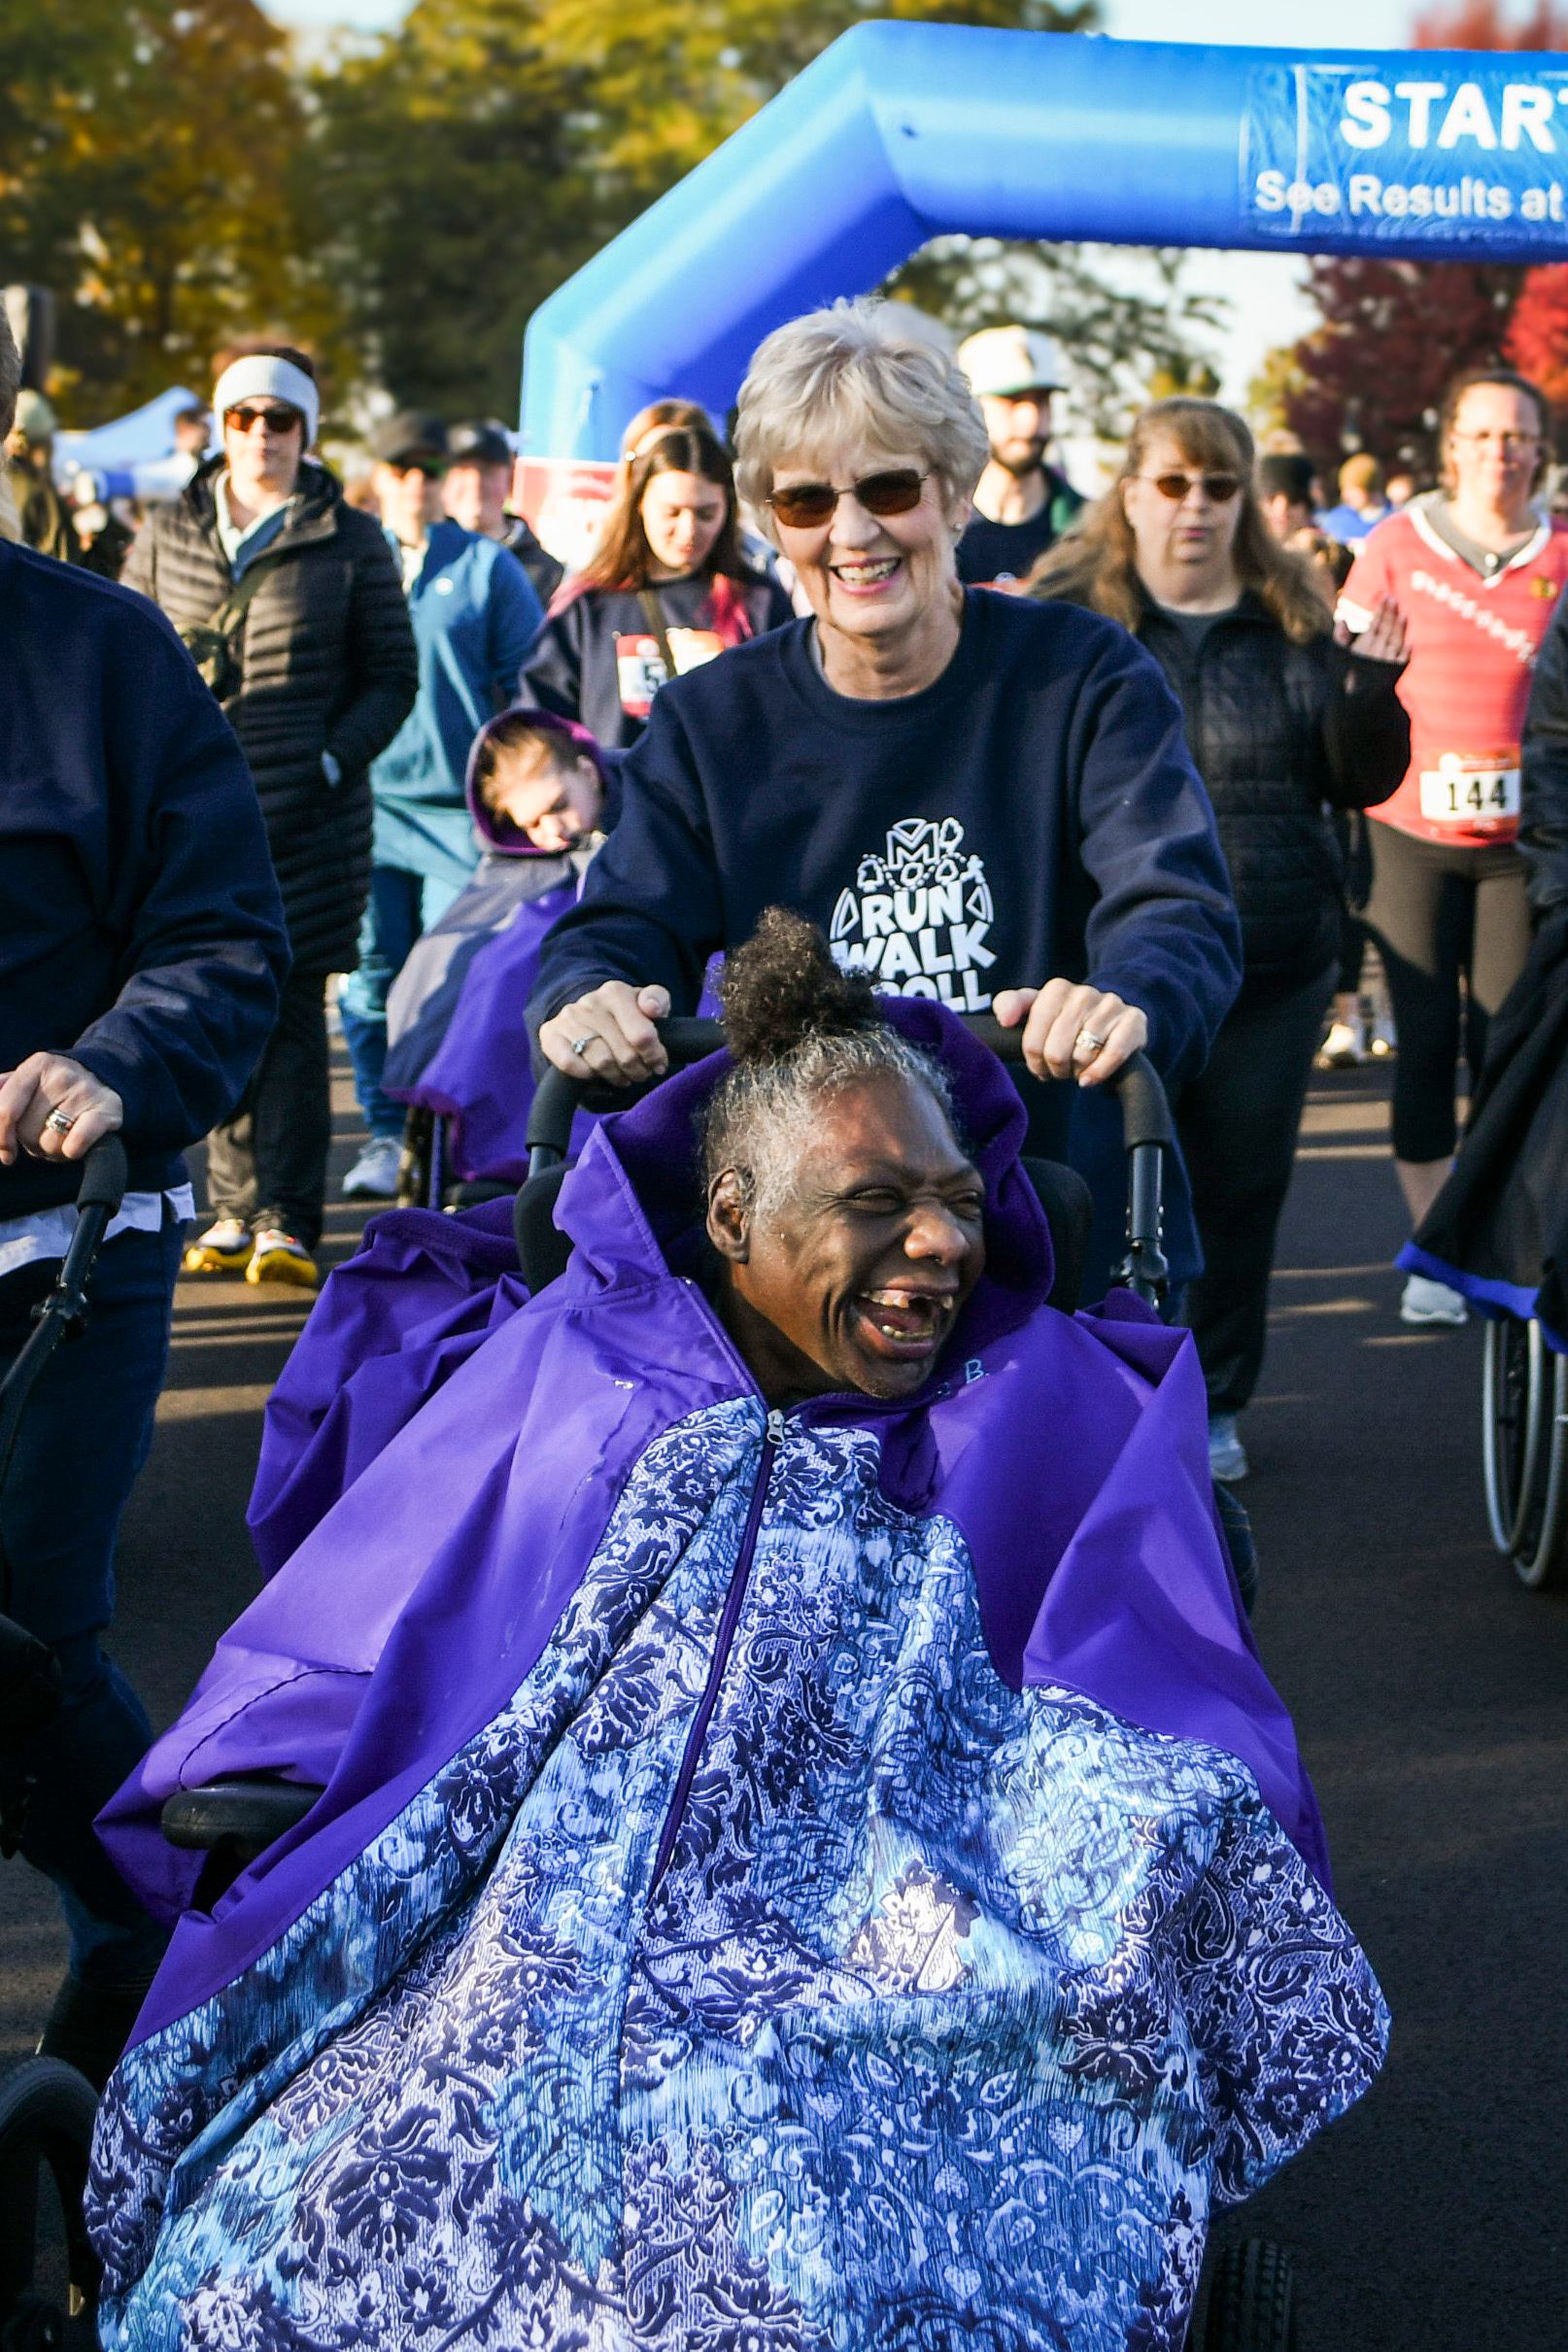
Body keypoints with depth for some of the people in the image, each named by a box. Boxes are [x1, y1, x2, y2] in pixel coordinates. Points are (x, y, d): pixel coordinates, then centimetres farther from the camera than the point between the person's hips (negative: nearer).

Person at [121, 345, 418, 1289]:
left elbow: (392, 678, 6)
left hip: (306, 819, -3)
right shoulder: (169, 534, 12)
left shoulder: (352, 543, 4)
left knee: (290, 1010, -3)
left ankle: (288, 1220, 1)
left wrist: (333, 758, -8)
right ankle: (236, 1210, 12)